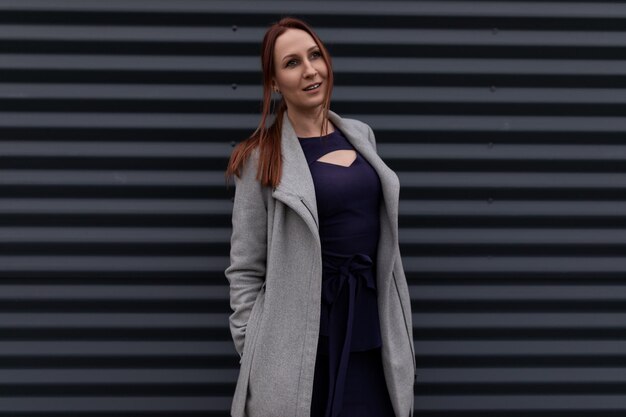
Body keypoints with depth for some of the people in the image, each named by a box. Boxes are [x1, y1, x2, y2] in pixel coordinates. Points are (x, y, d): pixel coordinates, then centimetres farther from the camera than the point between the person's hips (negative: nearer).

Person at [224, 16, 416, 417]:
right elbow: (245, 270, -6)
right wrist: (254, 360, -9)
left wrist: (400, 327, 15)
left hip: (373, 330, 5)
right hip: (303, 339, -4)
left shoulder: (361, 134, 8)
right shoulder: (262, 157, -7)